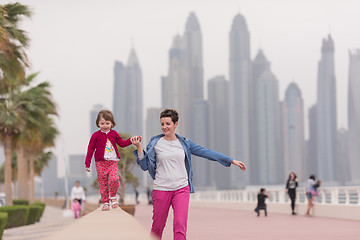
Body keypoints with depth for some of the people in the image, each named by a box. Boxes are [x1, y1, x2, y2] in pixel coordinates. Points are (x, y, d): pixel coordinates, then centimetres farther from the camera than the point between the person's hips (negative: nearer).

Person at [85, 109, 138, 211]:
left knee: (114, 179, -19)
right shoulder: (96, 135, 0)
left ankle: (113, 197, 4)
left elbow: (122, 143, 18)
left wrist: (131, 140, 3)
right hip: (101, 163, -1)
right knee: (103, 183, 0)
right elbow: (90, 149, 2)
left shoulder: (114, 134, 9)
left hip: (113, 162, 1)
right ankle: (105, 202, 11)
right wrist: (87, 163, -1)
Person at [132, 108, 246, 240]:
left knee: (180, 226, -14)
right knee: (157, 226, 6)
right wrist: (139, 148, -14)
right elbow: (145, 166, 1)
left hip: (181, 189, 1)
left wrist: (231, 160, 10)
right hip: (161, 189, -1)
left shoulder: (184, 143, 8)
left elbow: (207, 152, 10)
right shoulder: (155, 143, 3)